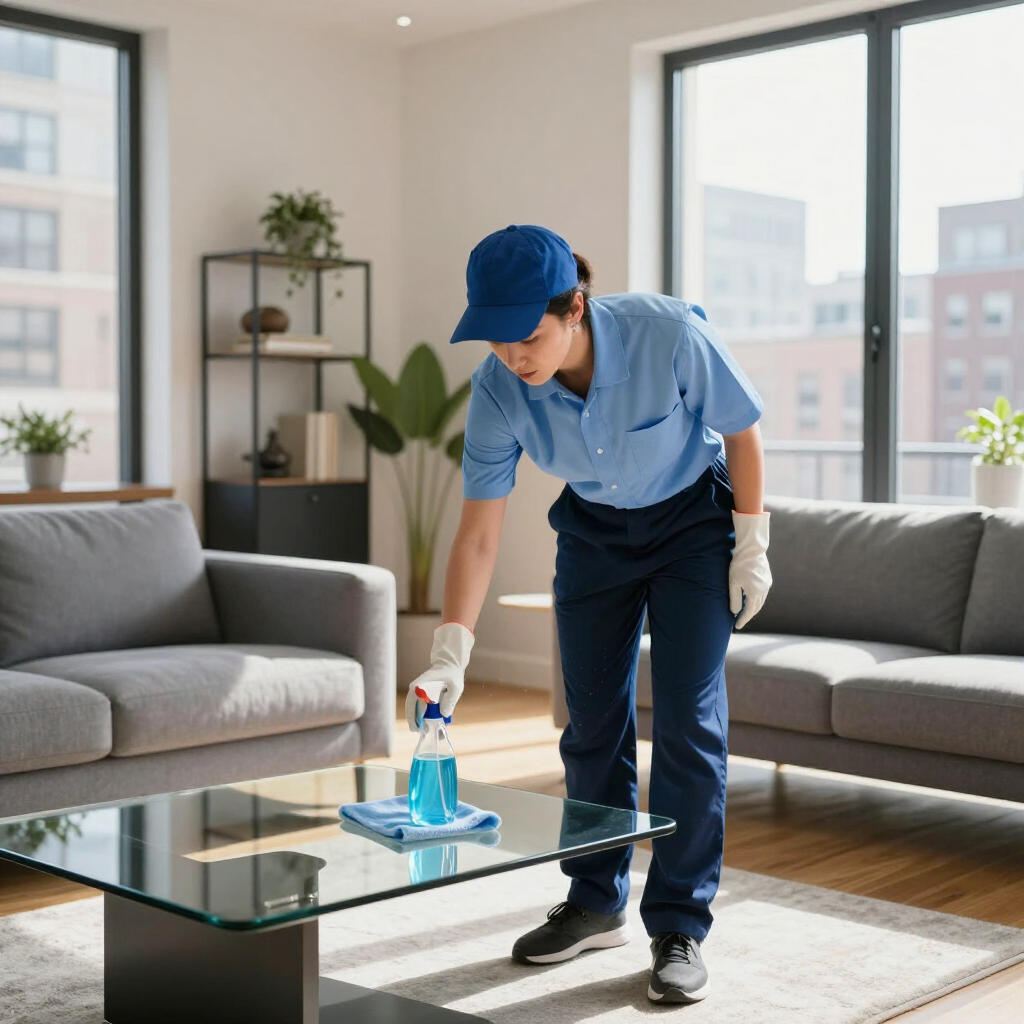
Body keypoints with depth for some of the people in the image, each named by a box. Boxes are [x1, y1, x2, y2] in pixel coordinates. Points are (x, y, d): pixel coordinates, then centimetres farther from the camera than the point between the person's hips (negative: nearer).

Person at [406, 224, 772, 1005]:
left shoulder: (670, 334, -33)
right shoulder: (499, 392, -25)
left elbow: (742, 433, -15)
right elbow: (479, 533, -21)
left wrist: (751, 547, -10)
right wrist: (450, 654, -30)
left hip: (693, 520, -3)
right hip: (594, 531, 3)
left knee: (689, 722, -8)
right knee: (593, 725, 6)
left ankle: (680, 926, 3)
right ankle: (597, 905, 23)